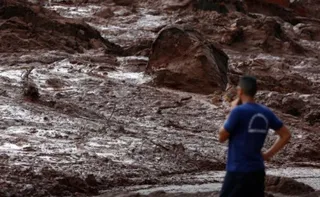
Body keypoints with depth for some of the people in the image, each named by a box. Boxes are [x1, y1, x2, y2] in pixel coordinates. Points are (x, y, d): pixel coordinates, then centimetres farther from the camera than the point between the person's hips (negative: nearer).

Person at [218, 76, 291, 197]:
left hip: (238, 171, -6)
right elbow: (286, 135, 13)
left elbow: (222, 137, -3)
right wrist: (268, 154, 12)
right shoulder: (266, 113, 6)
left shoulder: (239, 111, -14)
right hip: (258, 171, 6)